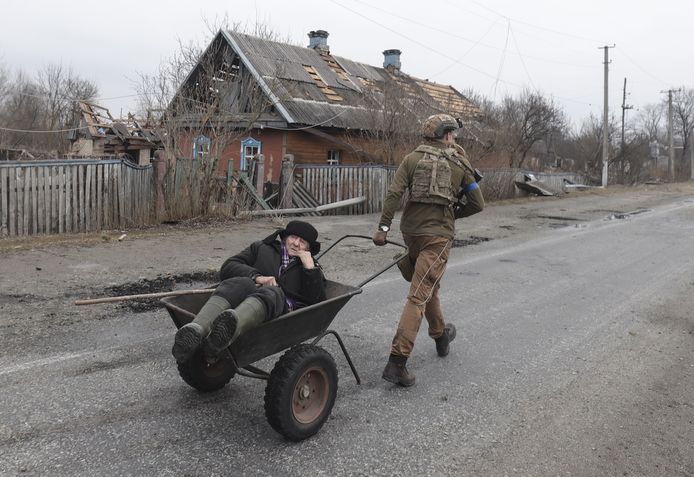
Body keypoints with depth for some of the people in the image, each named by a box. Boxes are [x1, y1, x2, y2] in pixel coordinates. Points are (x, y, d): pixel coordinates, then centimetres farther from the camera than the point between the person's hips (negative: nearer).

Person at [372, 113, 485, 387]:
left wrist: (383, 227, -8)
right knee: (419, 295, -7)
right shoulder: (459, 164, 5)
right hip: (438, 234, -3)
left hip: (411, 230, 4)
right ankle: (397, 362, -12)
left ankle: (440, 335, 44)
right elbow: (477, 204, 7)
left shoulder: (412, 159, 6)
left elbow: (394, 193, -8)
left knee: (429, 285, 24)